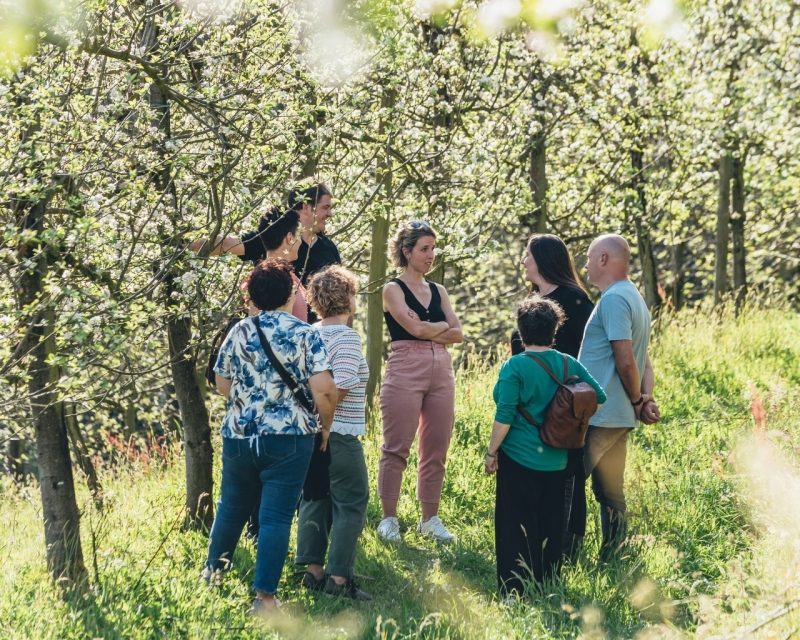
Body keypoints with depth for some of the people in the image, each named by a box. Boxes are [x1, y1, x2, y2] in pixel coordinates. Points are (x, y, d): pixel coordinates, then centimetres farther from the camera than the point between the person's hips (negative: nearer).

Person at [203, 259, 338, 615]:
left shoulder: (239, 332, 4)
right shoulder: (305, 335, -7)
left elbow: (222, 384, 12)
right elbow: (323, 389, -15)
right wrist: (325, 425, 1)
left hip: (239, 436, 4)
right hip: (288, 438, -4)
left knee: (231, 507, 21)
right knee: (276, 516, -2)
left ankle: (213, 573, 38)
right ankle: (264, 596, -5)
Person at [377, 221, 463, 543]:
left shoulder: (438, 291, 16)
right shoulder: (393, 289, 0)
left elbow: (458, 334, 6)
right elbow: (415, 328, -12)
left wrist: (427, 330, -9)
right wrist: (443, 325, 3)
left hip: (441, 371, 5)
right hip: (405, 369, -5)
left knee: (436, 450, 5)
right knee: (397, 448, -4)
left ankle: (430, 518, 13)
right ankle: (389, 519, 1)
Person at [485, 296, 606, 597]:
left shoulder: (515, 366, -14)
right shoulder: (570, 365, 0)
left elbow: (504, 415, -16)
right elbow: (599, 397, 6)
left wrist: (491, 452, -7)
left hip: (519, 459, -5)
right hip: (556, 460, 5)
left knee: (516, 526, 2)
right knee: (550, 524, 15)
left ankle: (514, 591, 1)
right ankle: (547, 582, 21)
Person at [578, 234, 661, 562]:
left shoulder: (613, 300, -14)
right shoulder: (635, 299, 17)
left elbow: (626, 361, -19)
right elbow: (643, 362, 18)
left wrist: (638, 402, -6)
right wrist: (646, 400, 4)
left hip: (597, 417, -10)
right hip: (619, 417, 10)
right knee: (611, 494, 12)